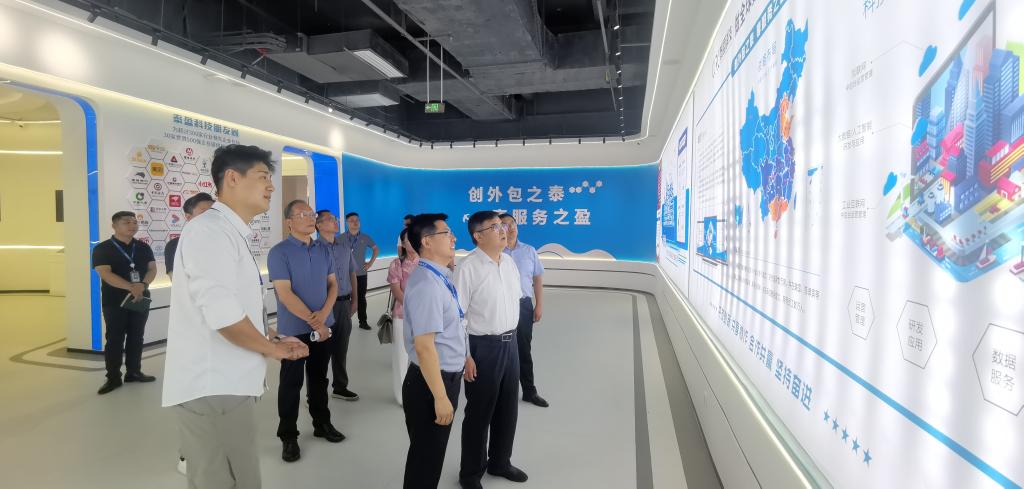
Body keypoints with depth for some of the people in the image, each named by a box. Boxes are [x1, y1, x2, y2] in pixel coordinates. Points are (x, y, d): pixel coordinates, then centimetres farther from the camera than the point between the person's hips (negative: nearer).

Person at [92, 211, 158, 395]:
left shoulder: (144, 248, 10)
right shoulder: (102, 249, -5)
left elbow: (152, 269, 3)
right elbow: (106, 274, -16)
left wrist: (142, 285, -17)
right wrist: (131, 287, -26)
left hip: (141, 299, 4)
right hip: (115, 301, -4)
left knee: (136, 338, 10)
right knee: (115, 339, -1)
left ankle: (134, 372, 20)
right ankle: (113, 377, 7)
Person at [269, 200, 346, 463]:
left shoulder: (324, 249, 5)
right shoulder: (279, 252, -12)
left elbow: (333, 284, 7)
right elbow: (285, 294, -17)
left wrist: (324, 314, -10)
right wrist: (313, 322, -16)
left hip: (323, 326, 5)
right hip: (294, 329, -5)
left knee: (319, 378, 17)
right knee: (291, 383, 6)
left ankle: (322, 423, 32)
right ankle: (288, 436, 19)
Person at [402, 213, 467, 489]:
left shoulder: (440, 277, 7)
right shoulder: (427, 283, -25)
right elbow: (424, 346, -28)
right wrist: (440, 397, -24)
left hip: (445, 377, 9)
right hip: (431, 382, -9)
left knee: (433, 452, 26)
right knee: (426, 455, 10)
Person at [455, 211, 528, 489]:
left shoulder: (509, 262, 6)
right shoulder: (468, 267, -18)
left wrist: (510, 336, 15)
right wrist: (465, 356, -18)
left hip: (510, 343, 7)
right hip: (483, 346, -7)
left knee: (508, 408, 19)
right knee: (479, 412, 9)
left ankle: (499, 462, 42)